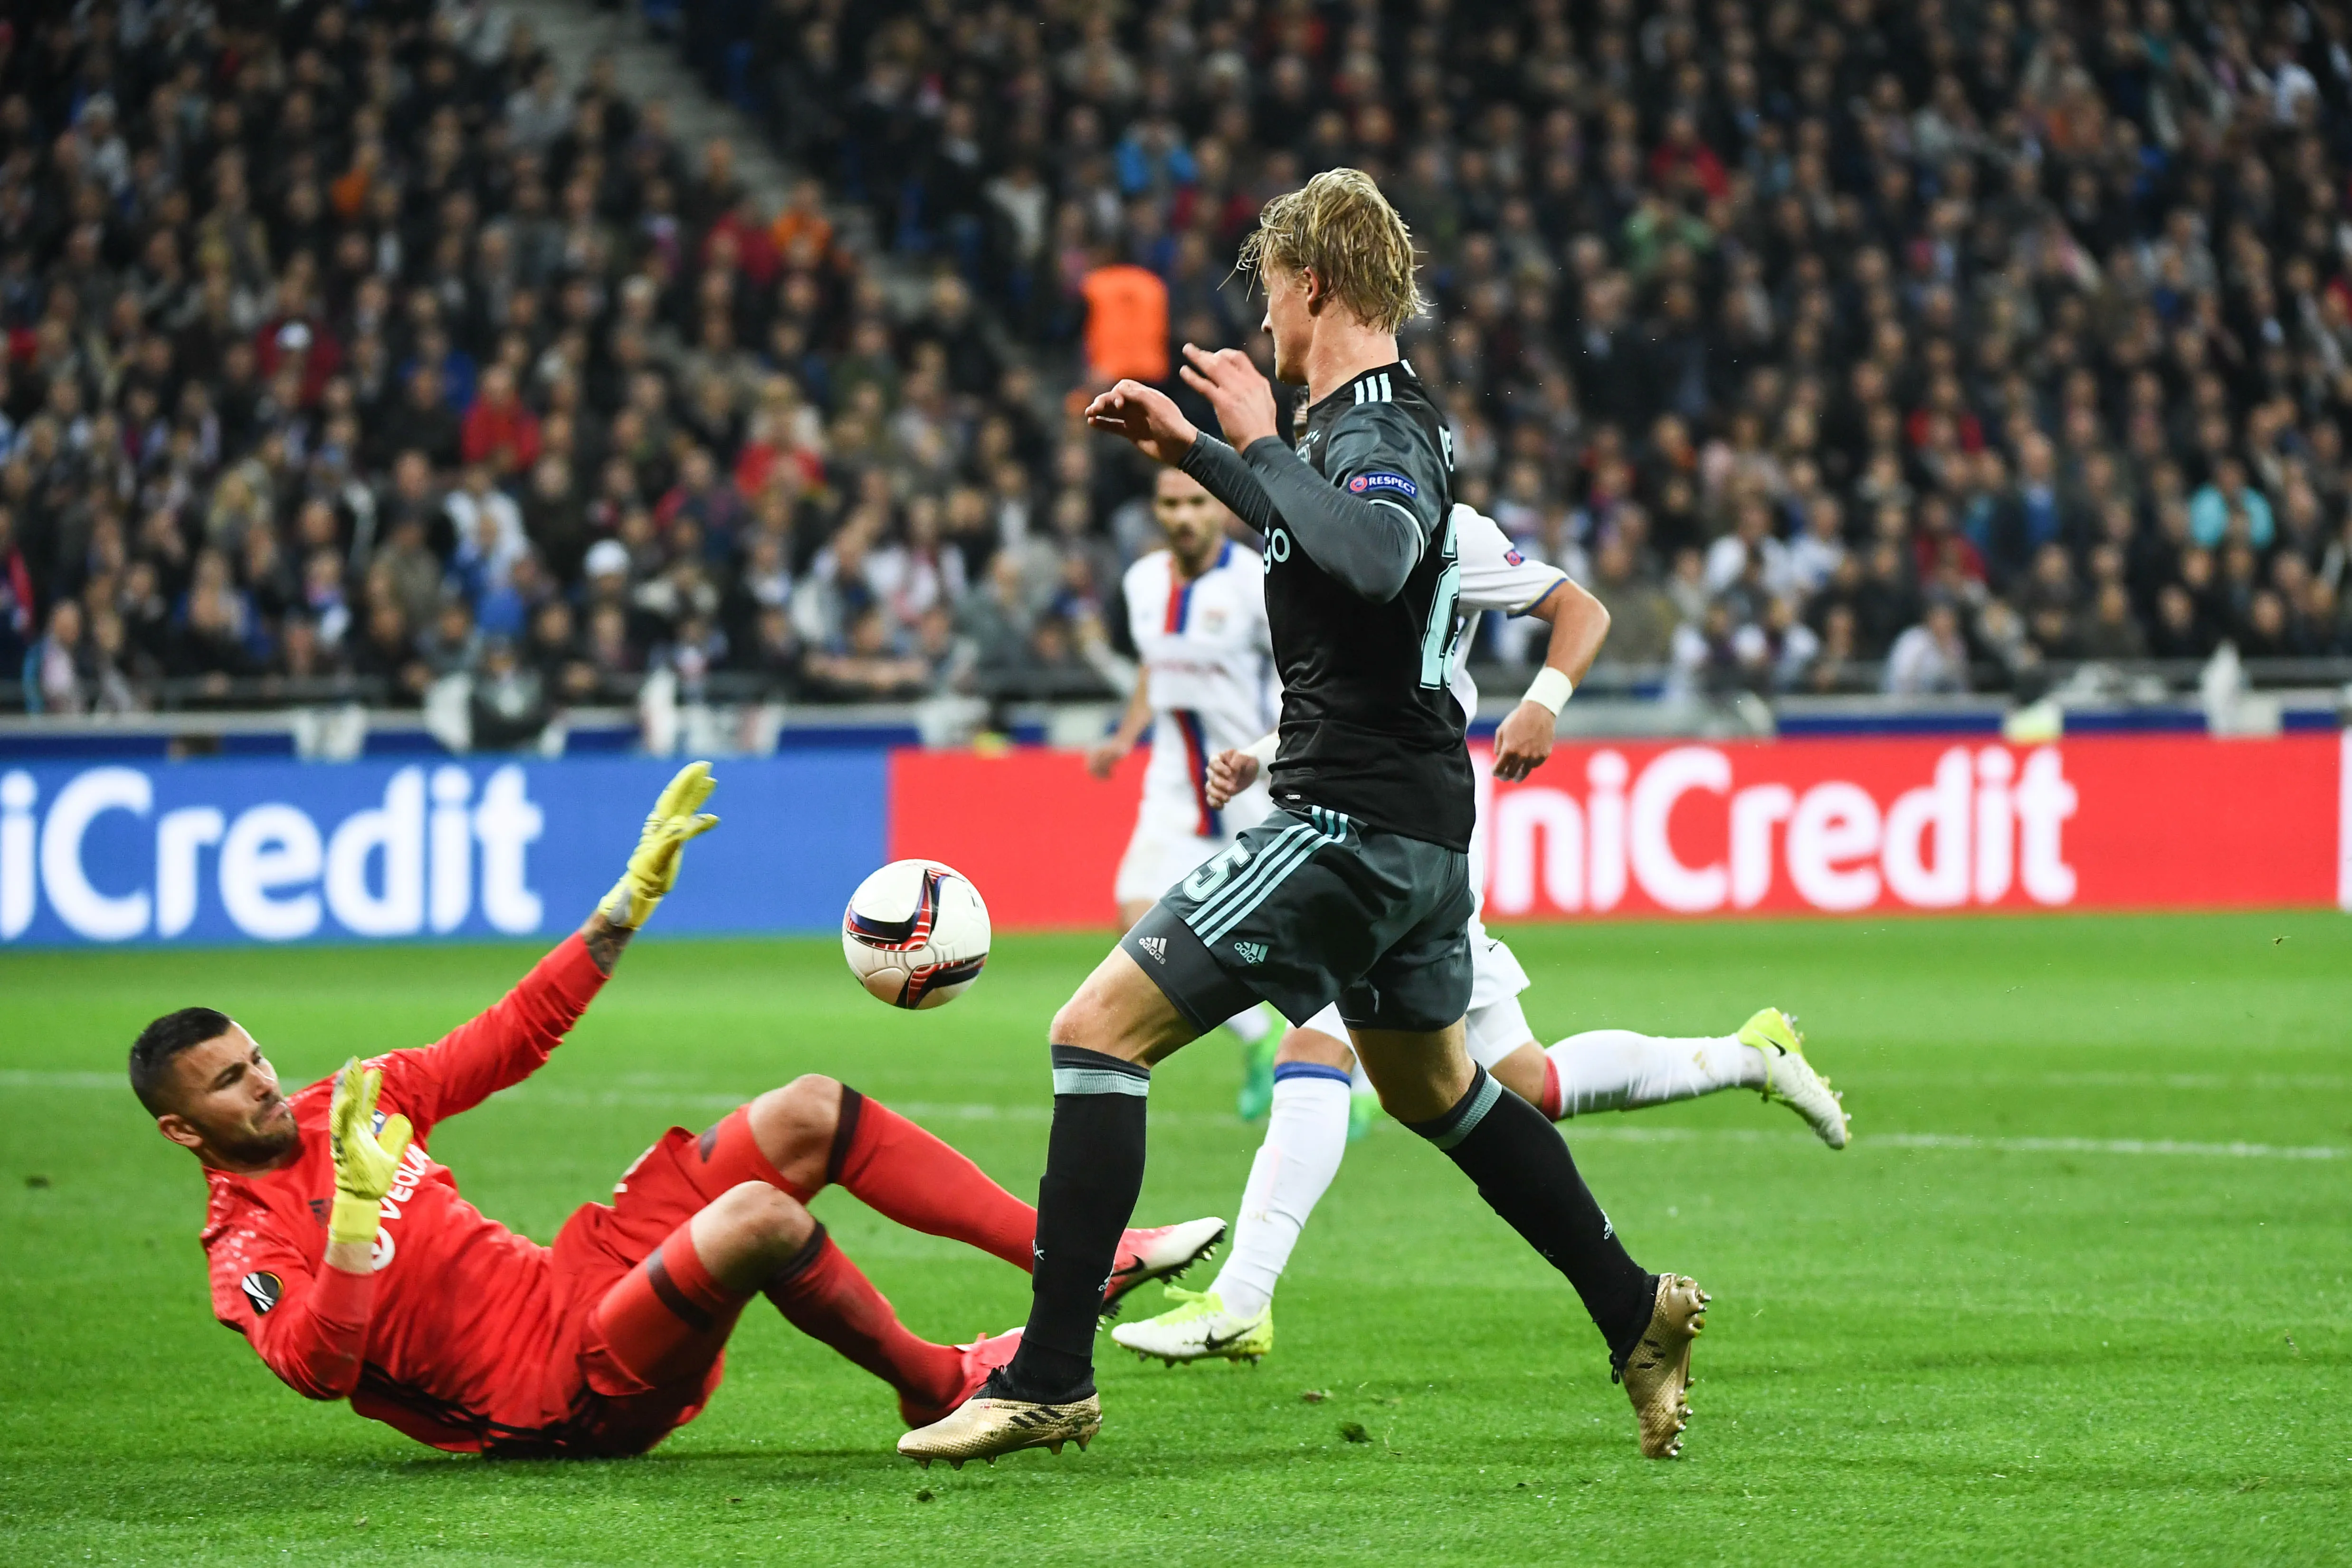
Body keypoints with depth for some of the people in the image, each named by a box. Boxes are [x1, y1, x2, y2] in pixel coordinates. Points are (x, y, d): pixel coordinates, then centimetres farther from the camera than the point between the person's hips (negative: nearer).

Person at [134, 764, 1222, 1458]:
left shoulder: (337, 1108, 12)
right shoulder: (247, 1246, -9)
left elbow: (508, 1040, 19)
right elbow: (316, 1366, -29)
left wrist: (632, 900, 15)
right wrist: (355, 1204, -35)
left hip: (574, 1289, 9)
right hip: (554, 1396, -9)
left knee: (809, 1114, 0)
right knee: (756, 1216, -32)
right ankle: (941, 1387, -8)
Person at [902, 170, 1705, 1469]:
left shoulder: (1381, 430, -16)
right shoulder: (1371, 424, 14)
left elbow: (1373, 558, -40)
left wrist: (1259, 440, -28)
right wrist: (1192, 453, 33)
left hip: (1350, 817, -10)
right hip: (1412, 822, 10)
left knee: (1099, 1029, -10)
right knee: (1433, 1089, 26)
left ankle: (1051, 1375, -12)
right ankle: (1637, 1314, 32)